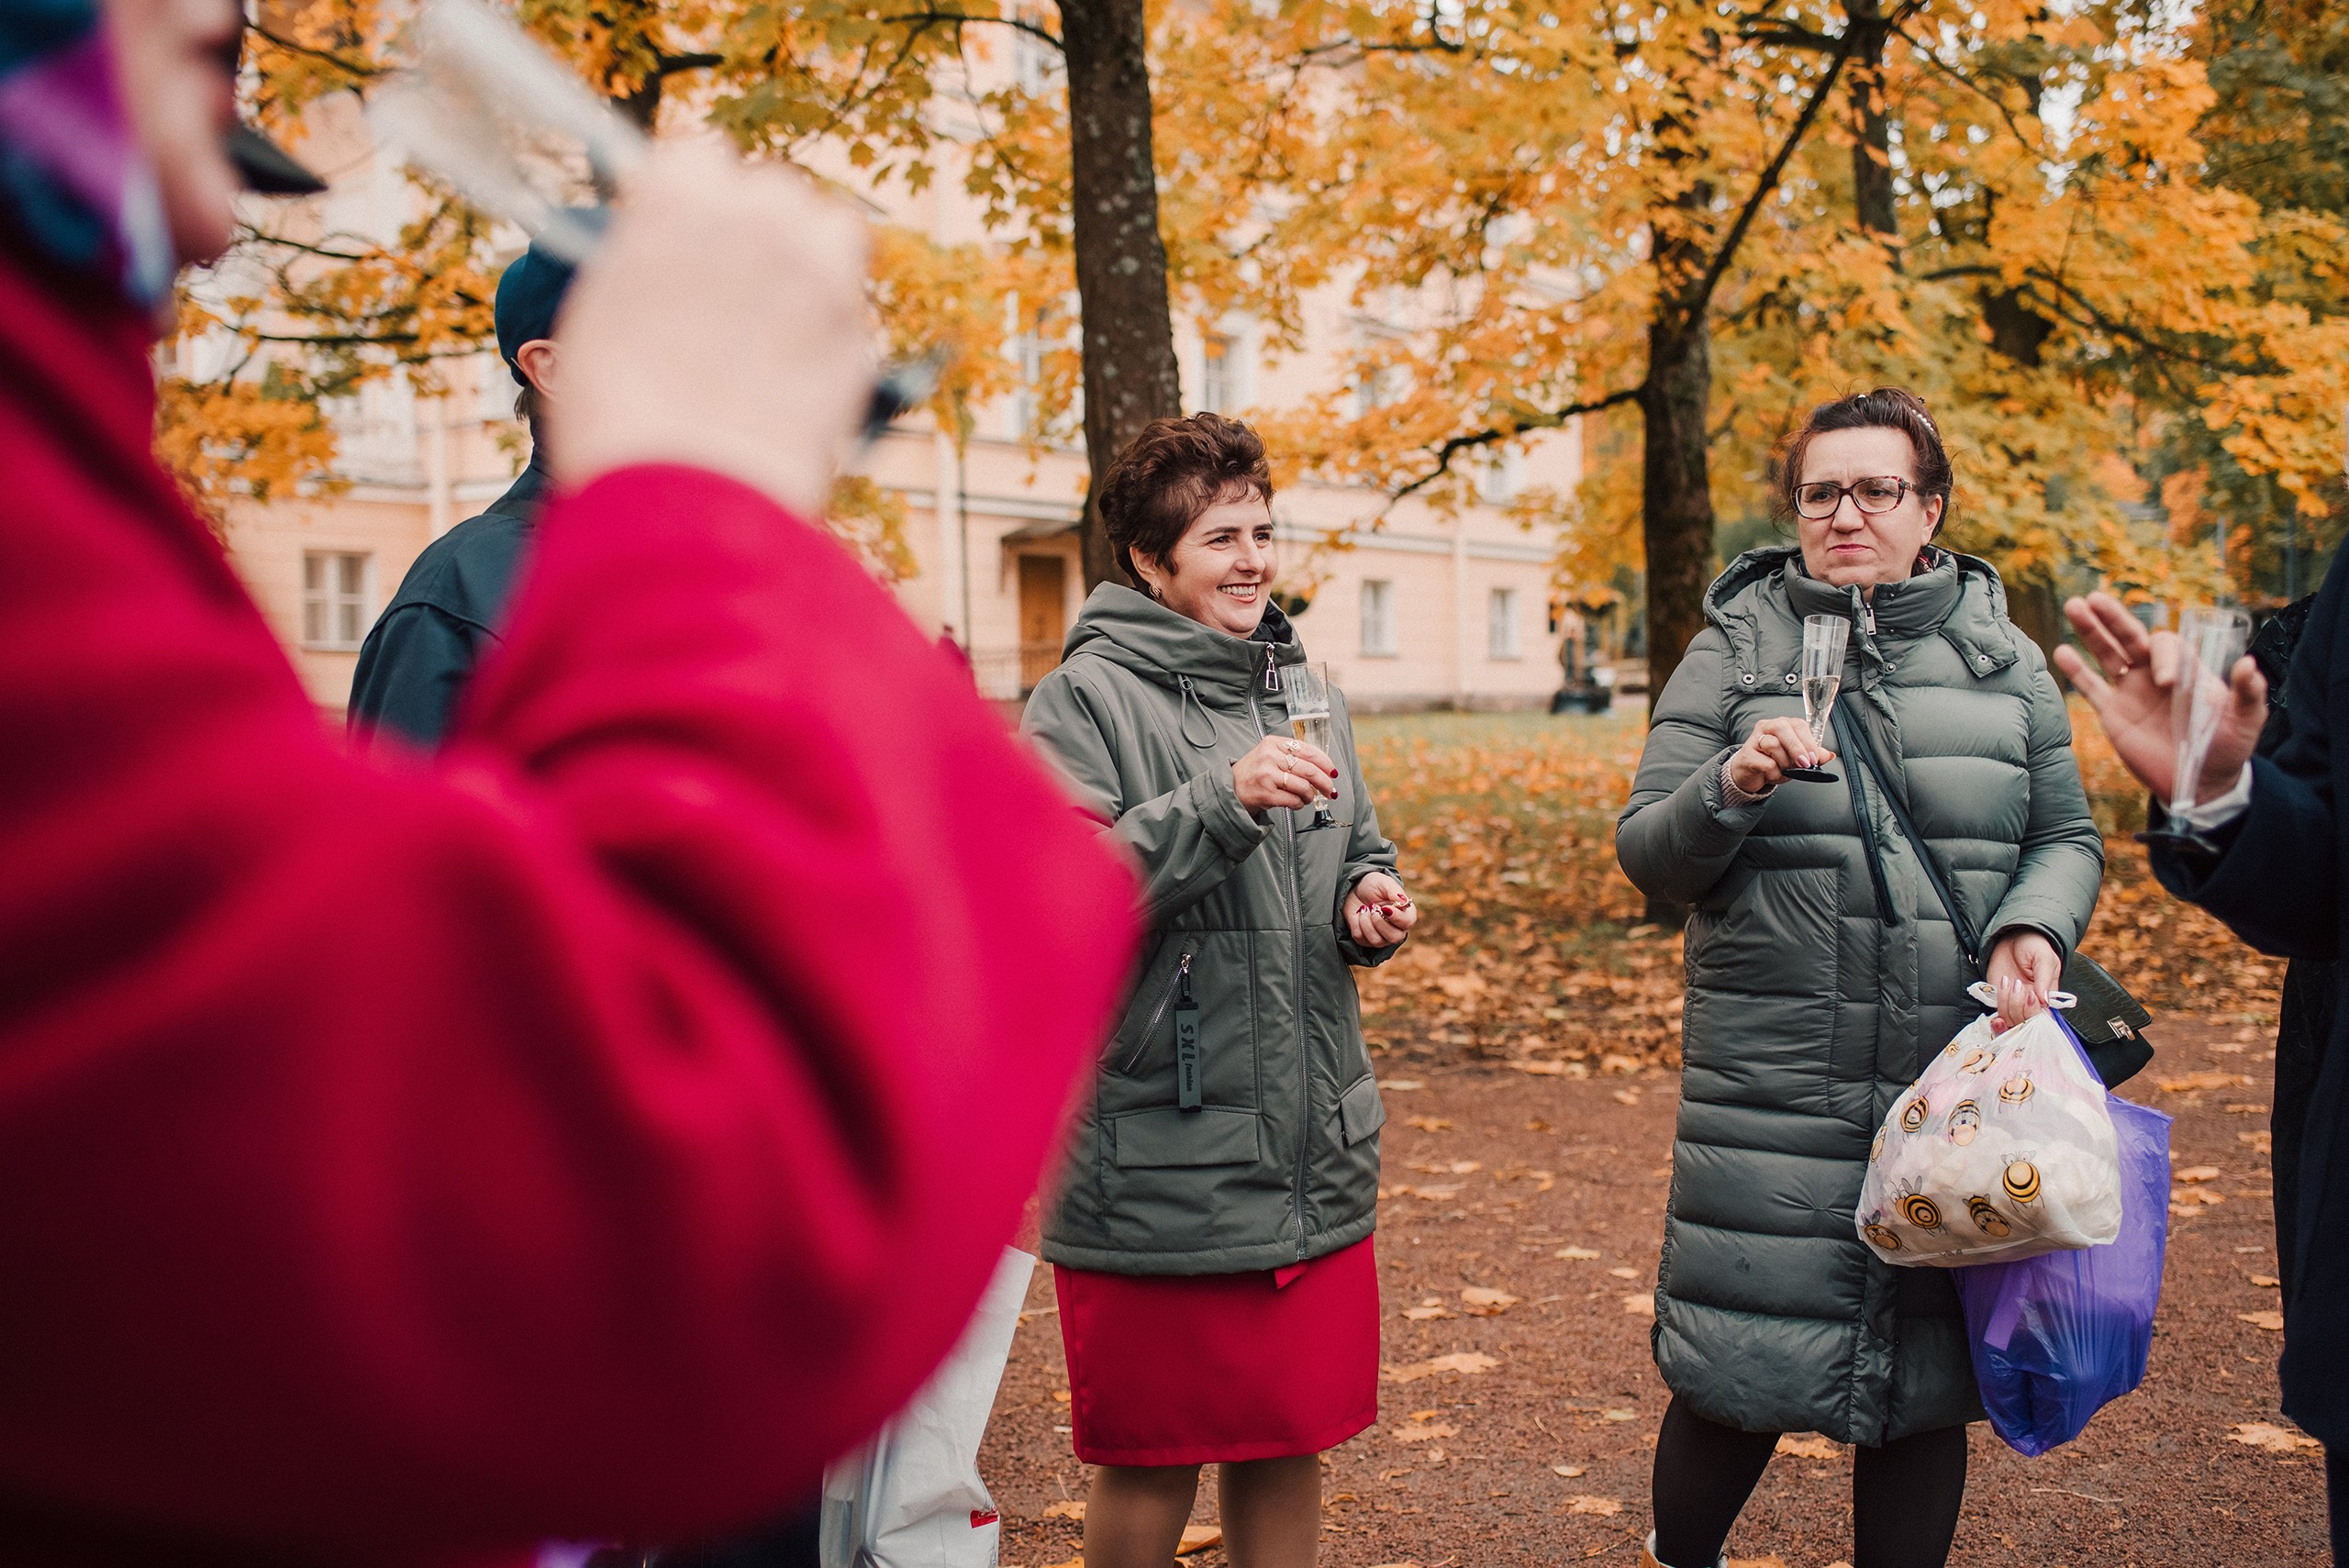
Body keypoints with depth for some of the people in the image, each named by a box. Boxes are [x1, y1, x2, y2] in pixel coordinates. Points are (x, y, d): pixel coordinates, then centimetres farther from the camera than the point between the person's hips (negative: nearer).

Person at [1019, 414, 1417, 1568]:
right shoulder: (1085, 700, -8)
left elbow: (1358, 855, 23)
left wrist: (1369, 898, 0)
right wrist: (1222, 802, -27)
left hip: (1311, 1160, 6)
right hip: (1156, 1167, -6)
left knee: (1288, 1444, 16)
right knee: (1152, 1466, 8)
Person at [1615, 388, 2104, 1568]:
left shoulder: (2001, 657, 9)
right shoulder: (1734, 650, 2)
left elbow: (2067, 838, 14)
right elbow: (1646, 858, -1)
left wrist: (2036, 924, -7)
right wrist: (1730, 788, -20)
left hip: (1960, 1085, 2)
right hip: (1774, 1089, -2)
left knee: (1927, 1381, 10)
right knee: (1736, 1377, 3)